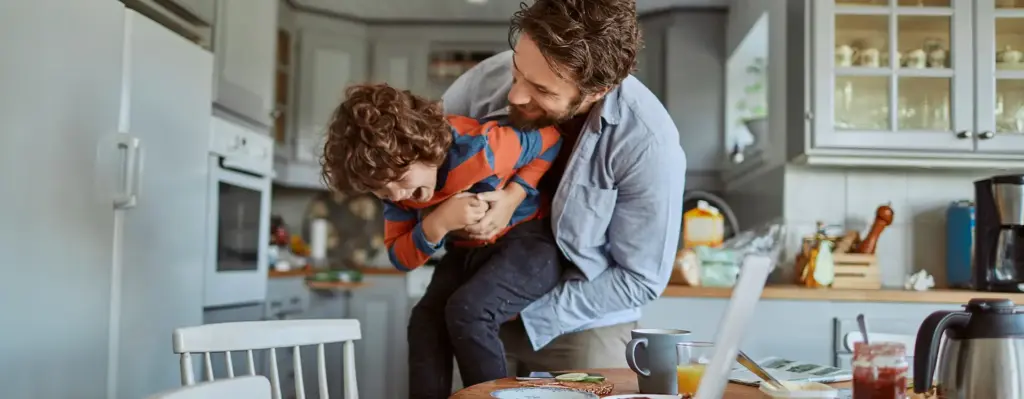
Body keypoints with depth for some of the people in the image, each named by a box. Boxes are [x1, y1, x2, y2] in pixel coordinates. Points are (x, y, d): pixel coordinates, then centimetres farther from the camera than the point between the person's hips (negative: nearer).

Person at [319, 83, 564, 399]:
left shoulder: (476, 149, -31)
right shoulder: (394, 189, -9)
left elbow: (552, 141, -17)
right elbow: (400, 257, -6)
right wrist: (436, 225, -26)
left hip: (529, 242, -7)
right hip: (469, 252, 7)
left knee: (466, 310, -25)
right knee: (425, 322, -11)